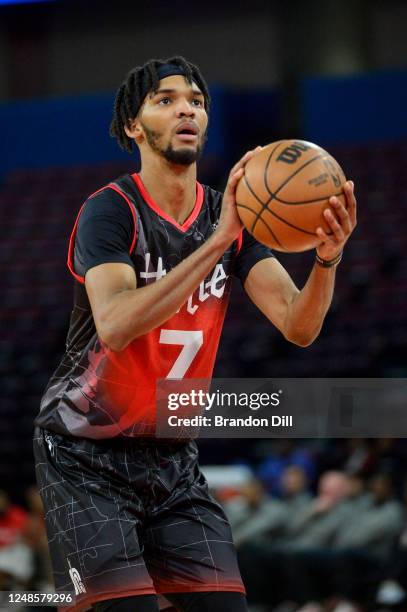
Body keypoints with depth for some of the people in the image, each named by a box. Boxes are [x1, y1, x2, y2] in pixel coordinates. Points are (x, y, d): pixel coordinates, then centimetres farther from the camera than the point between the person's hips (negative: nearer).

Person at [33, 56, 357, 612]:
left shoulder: (232, 214, 3)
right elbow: (115, 326, -33)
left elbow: (297, 326, -9)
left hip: (172, 457, 6)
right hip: (85, 456, -6)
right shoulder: (110, 210, -15)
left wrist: (327, 259, -30)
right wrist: (218, 241, -38)